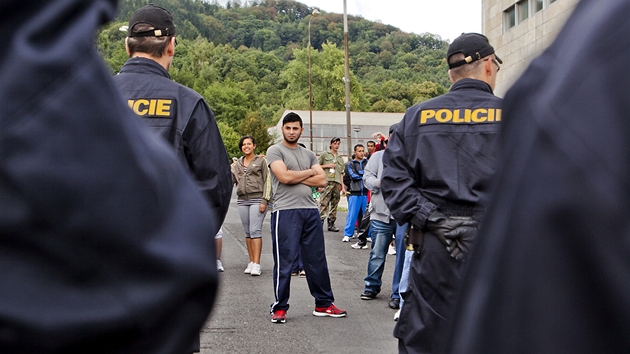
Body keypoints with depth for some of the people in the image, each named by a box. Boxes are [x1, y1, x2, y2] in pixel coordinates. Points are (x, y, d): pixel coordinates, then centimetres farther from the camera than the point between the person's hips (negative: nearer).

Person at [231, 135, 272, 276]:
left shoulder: (261, 161, 4)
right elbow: (231, 179, 11)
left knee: (255, 231, -12)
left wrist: (264, 200, -9)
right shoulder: (237, 163, 18)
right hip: (242, 200, 5)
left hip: (257, 199, -5)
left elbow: (267, 181, -2)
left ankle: (256, 264, -13)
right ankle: (251, 262, 11)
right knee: (247, 232, 6)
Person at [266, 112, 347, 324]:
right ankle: (279, 308, 7)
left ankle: (323, 304, 19)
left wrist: (296, 177, -5)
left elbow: (322, 181, 6)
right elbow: (284, 177, -14)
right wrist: (309, 172, 1)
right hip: (285, 211, -5)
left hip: (310, 210, 6)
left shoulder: (308, 155, 18)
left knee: (317, 260, 10)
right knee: (284, 262, -2)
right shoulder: (275, 151, 1)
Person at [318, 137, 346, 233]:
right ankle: (320, 222, -17)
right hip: (327, 181, -5)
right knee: (324, 203, -14)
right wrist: (326, 166, -6)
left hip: (337, 183, 5)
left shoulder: (340, 158, 23)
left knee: (334, 204, 5)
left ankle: (331, 224, 9)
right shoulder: (325, 154, 10)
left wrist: (343, 187, 16)